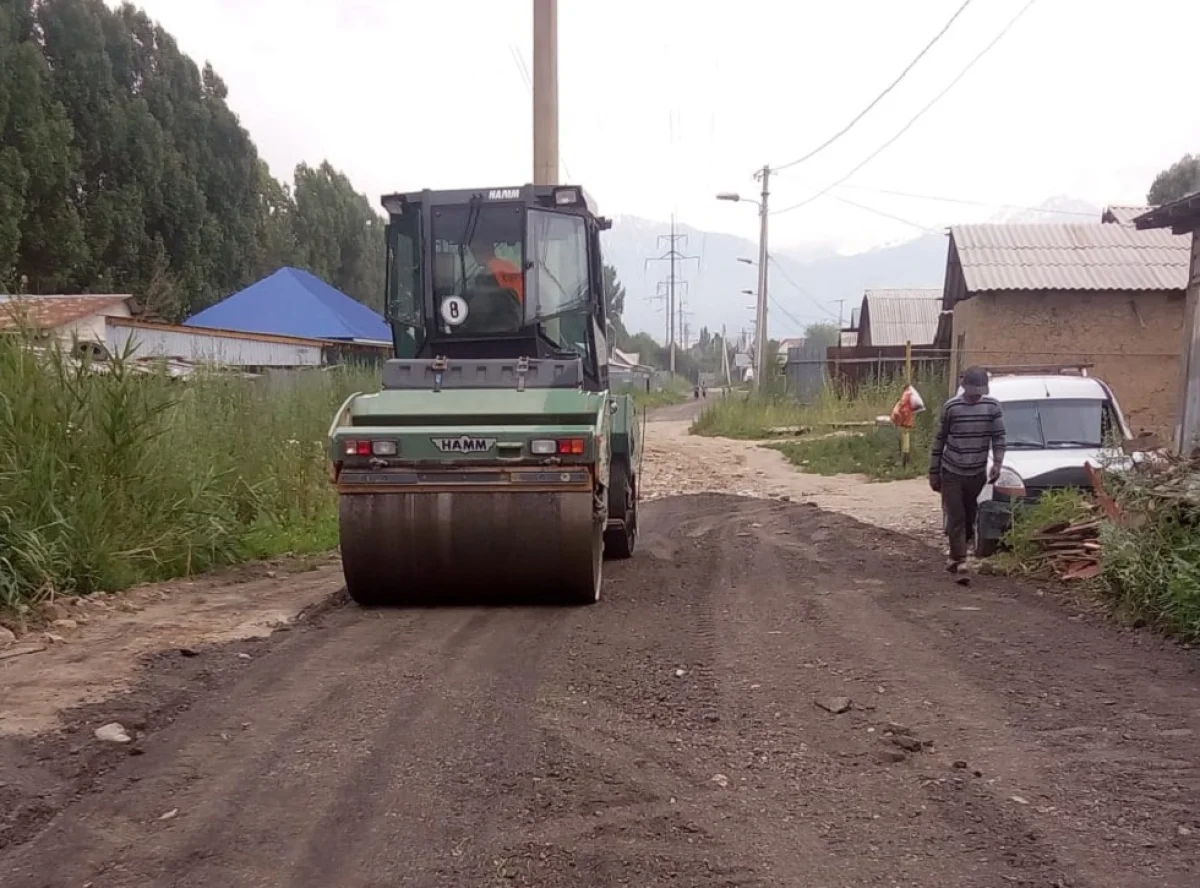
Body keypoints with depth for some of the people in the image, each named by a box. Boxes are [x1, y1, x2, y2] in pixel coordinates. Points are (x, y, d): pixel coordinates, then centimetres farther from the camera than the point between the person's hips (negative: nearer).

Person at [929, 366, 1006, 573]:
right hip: (951, 472, -2)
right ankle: (959, 557, -2)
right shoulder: (951, 407, -7)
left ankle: (958, 554, 32)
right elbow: (940, 440, -1)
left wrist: (997, 463, -18)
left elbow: (999, 436, 0)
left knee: (970, 514, 13)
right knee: (956, 516, -5)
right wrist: (934, 472, 1)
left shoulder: (992, 406, -3)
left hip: (977, 472, 2)